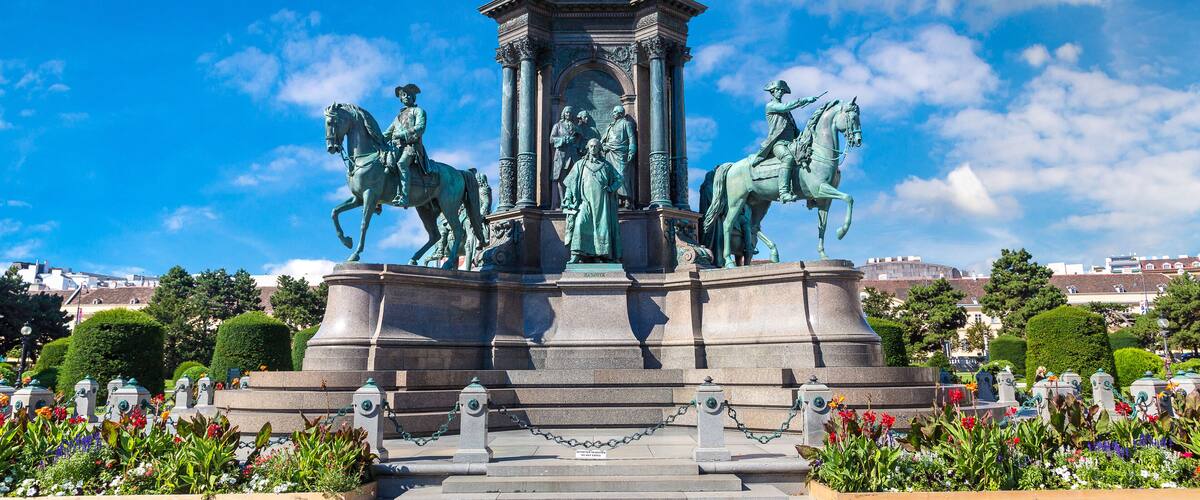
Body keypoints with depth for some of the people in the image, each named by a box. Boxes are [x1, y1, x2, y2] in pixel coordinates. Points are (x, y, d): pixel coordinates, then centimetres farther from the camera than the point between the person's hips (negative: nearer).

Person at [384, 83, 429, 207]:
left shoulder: (418, 111, 13)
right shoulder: (399, 116, 32)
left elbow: (420, 128, -5)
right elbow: (387, 134, 32)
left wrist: (402, 134, -14)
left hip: (412, 146, -5)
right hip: (397, 147, 6)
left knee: (401, 163, -35)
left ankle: (403, 197, -45)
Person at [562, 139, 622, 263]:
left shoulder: (606, 165, 16)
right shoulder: (580, 164, 14)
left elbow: (619, 178, 17)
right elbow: (570, 183, 10)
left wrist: (611, 188, -1)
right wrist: (568, 200, -1)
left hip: (601, 202, 1)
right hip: (585, 201, -1)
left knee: (603, 227, -5)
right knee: (580, 223, -20)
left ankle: (606, 256, -1)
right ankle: (575, 255, -24)